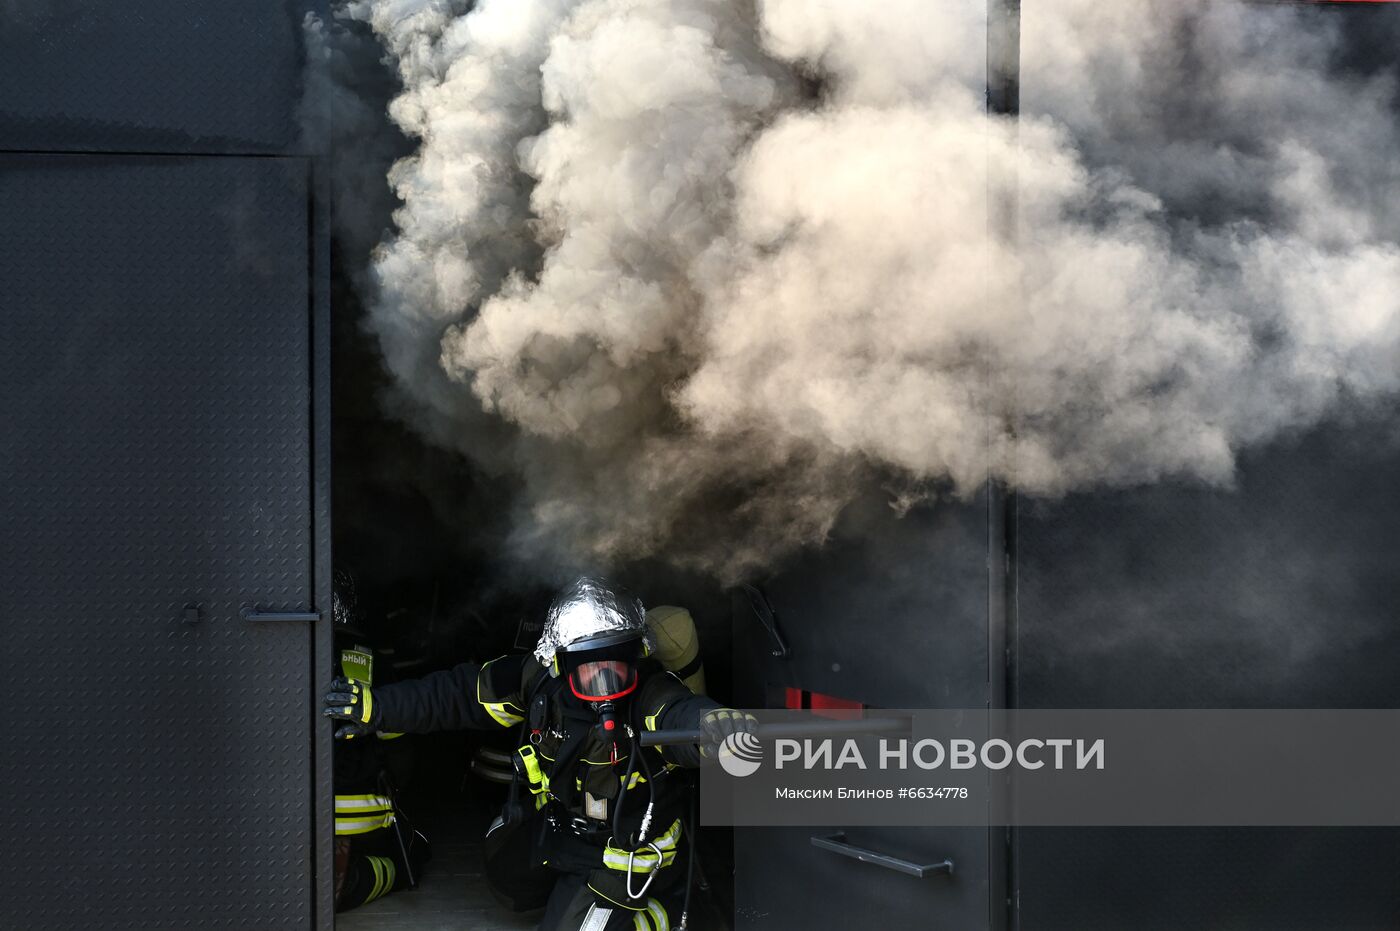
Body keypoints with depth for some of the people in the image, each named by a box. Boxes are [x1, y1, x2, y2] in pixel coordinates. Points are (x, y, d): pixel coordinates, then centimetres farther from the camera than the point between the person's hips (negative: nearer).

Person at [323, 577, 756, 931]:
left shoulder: (651, 697, -32)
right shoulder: (538, 681, -17)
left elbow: (687, 717, -54)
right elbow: (457, 695, -8)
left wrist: (726, 728, -77)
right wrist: (374, 706, -11)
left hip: (630, 849, -6)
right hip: (562, 830, 6)